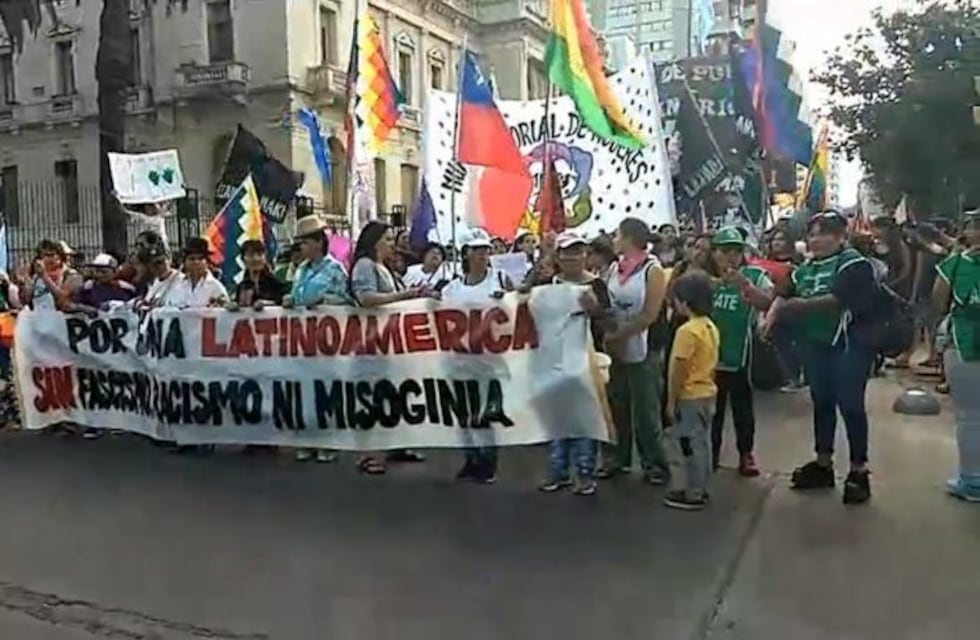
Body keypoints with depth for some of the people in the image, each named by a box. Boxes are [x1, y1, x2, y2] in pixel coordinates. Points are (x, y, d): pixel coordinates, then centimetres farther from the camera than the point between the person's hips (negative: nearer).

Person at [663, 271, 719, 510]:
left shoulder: (687, 330, -21)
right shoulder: (711, 327, 7)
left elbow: (679, 370, -20)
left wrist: (671, 401, -15)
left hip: (689, 397, -9)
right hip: (707, 393, 9)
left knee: (687, 444, 1)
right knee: (700, 442, 16)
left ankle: (691, 494, 8)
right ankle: (700, 489, 25)